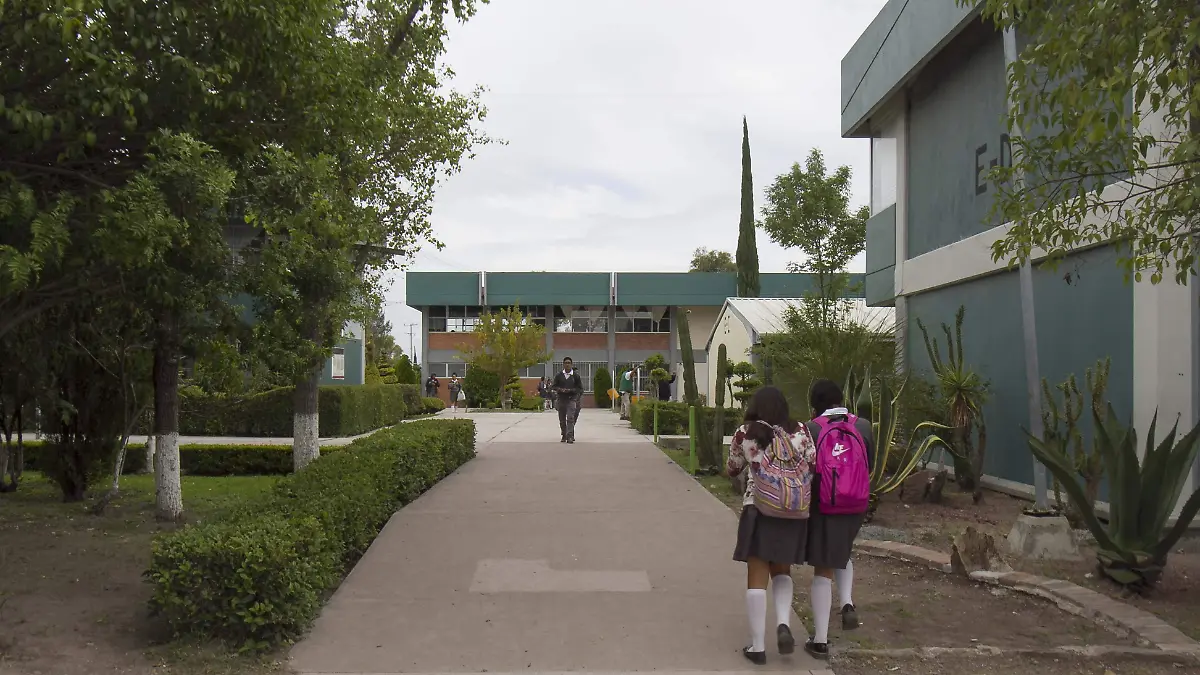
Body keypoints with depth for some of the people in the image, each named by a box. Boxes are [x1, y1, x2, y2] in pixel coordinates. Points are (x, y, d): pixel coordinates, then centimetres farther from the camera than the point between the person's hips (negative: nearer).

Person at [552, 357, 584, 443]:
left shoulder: (576, 376, 1)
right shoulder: (559, 376, 5)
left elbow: (580, 388, 3)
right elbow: (554, 386, 10)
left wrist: (571, 390, -13)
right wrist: (560, 389, -11)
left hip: (572, 399, -3)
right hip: (561, 399, 3)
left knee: (570, 418, -14)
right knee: (562, 419, 8)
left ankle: (570, 436, -17)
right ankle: (564, 436, 22)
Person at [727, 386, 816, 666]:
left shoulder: (744, 433, 1)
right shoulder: (800, 431, 3)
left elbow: (732, 470, 11)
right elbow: (814, 467, 0)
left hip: (758, 510, -2)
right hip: (795, 513, 2)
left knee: (757, 577, 4)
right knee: (782, 571, 20)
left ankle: (758, 646, 5)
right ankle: (784, 624, -1)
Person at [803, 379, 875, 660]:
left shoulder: (810, 429, -13)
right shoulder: (863, 426, -6)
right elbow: (869, 467, 4)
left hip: (821, 507, -2)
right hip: (854, 507, 2)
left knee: (822, 572, 8)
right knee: (842, 556, 30)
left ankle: (820, 640, 11)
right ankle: (848, 603, 7)